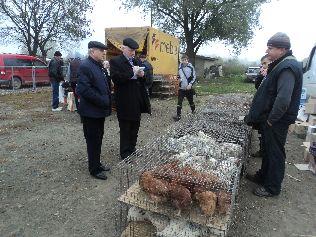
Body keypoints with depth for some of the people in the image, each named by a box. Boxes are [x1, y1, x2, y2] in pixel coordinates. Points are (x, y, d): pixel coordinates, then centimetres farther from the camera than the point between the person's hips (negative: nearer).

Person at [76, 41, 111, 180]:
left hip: (99, 111, 8)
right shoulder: (85, 66, -15)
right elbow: (84, 90, -23)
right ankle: (94, 169, 19)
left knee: (98, 139, 18)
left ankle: (96, 163, 33)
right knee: (93, 141, 4)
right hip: (91, 112, -8)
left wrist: (106, 103, 10)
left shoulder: (99, 66, 13)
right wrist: (103, 101, -19)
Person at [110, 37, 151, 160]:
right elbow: (116, 78, -20)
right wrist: (132, 73, -22)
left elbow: (142, 80, 18)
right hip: (125, 102, -6)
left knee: (135, 127, 15)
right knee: (125, 129, 5)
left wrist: (141, 75, -4)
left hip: (137, 101, 7)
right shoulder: (115, 61, -5)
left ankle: (132, 149, 31)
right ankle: (125, 154, 19)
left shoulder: (136, 61, 14)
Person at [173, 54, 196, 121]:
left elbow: (194, 77, -6)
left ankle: (193, 111, 36)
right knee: (179, 102, -7)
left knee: (191, 101, 12)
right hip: (181, 88, 3)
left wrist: (190, 84, -18)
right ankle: (178, 115, -5)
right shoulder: (180, 67, 5)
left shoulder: (191, 67, -6)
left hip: (189, 88, -2)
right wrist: (179, 79, 4)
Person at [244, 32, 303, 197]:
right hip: (270, 119, 10)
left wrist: (271, 119, -21)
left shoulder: (288, 67, -21)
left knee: (275, 153, 4)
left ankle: (272, 188, 21)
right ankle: (263, 176, 38)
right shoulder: (280, 65, 11)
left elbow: (283, 99, -32)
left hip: (277, 122, -10)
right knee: (268, 150, 21)